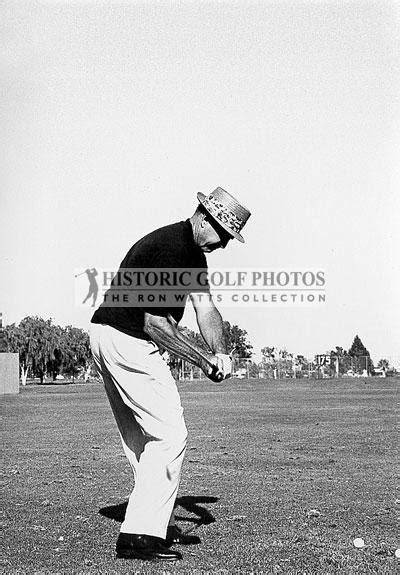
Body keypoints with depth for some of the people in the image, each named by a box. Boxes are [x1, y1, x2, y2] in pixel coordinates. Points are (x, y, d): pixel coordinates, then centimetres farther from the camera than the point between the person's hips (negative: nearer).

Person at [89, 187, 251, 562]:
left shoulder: (194, 253, 13)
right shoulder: (170, 248, -19)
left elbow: (204, 306, 2)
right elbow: (155, 322, -21)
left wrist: (218, 352, -15)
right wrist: (204, 360, -16)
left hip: (109, 340, 11)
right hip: (128, 342, -11)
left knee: (141, 438, 15)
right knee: (169, 433, -9)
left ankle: (160, 525, 27)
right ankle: (140, 535, -7)